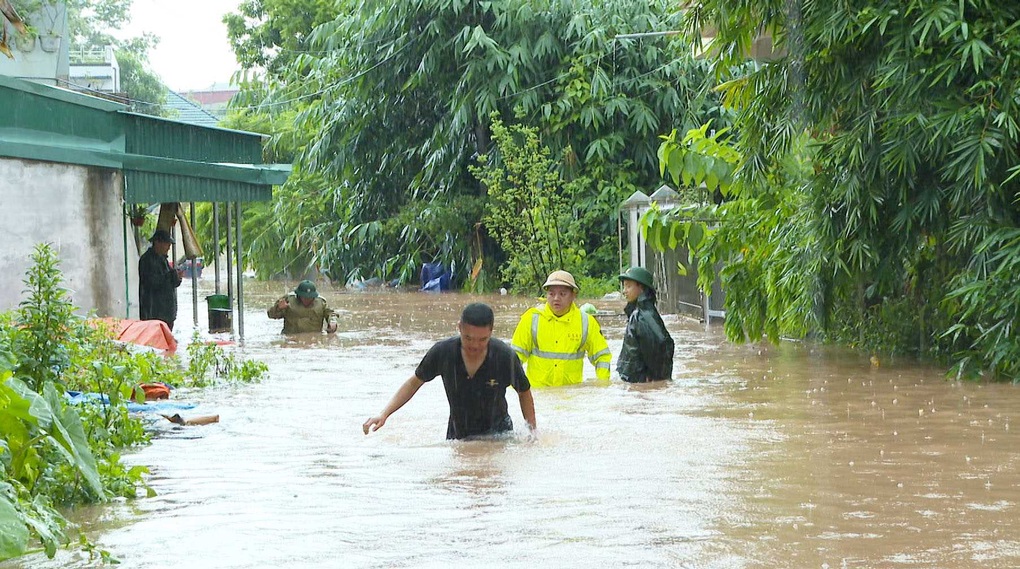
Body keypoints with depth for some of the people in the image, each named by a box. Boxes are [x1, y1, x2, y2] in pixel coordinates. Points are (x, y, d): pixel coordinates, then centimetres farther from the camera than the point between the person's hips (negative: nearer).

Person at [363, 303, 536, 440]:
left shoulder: (504, 356, -18)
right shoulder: (443, 352, -15)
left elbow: (524, 392, 0)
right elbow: (415, 382, 1)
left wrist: (533, 432, -4)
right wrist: (384, 414, -7)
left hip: (498, 435, -2)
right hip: (457, 436, 2)